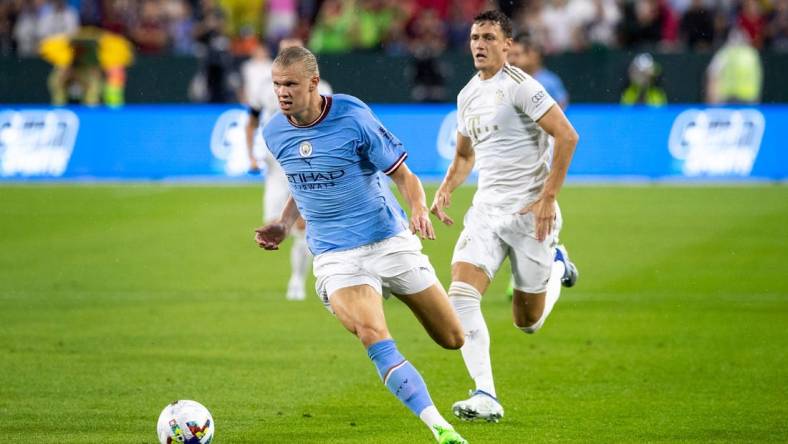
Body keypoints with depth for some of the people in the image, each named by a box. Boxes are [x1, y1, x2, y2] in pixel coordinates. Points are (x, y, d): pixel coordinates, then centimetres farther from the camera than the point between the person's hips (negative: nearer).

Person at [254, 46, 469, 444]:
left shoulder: (352, 117, -14)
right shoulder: (274, 133, 0)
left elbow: (403, 175, -8)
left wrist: (419, 209, -27)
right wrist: (284, 224, 8)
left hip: (390, 242, -1)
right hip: (335, 257, 1)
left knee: (453, 339, 6)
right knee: (374, 338, -27)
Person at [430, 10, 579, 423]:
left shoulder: (518, 86, -12)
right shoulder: (468, 95, 12)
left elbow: (567, 136, -17)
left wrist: (548, 196, -21)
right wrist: (446, 188, 7)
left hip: (529, 210, -6)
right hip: (486, 209, 6)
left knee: (528, 322, 5)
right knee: (461, 296, -16)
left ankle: (556, 267, 37)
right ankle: (486, 397, -16)